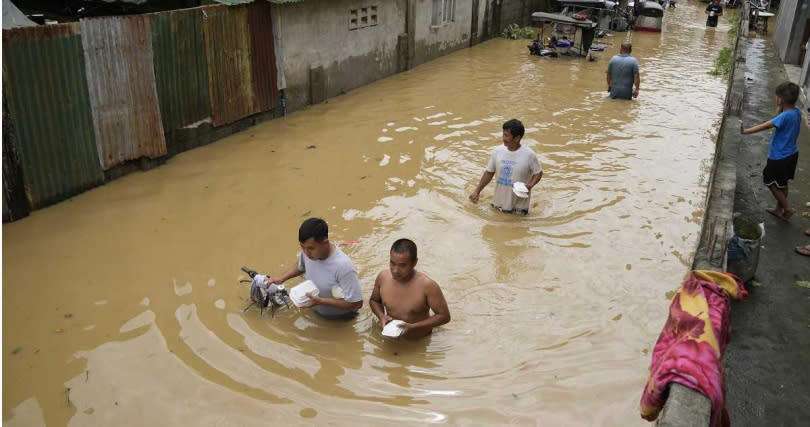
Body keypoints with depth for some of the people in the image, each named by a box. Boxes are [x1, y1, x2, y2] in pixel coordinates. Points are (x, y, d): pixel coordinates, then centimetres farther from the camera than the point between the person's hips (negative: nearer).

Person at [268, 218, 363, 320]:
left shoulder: (343, 266, -36)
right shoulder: (308, 250, -16)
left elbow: (356, 303, -29)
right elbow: (301, 266, 10)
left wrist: (320, 301, -32)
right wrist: (281, 278, -6)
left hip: (339, 319, -5)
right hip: (315, 311, 5)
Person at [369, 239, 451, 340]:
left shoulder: (427, 285, -22)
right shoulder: (383, 277, -8)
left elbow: (444, 316, -13)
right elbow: (374, 300, 12)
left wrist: (413, 327, -21)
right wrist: (381, 316, -9)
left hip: (419, 343, -2)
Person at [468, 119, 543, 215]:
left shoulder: (529, 155, -15)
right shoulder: (497, 151, -6)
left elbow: (538, 173, -2)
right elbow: (489, 173, 4)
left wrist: (530, 185, -21)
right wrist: (477, 191, 1)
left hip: (519, 204, -3)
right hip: (499, 202, 3)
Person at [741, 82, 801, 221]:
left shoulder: (785, 116, -28)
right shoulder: (797, 112, -2)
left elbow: (764, 126, -29)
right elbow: (777, 121, 9)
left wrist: (745, 131, -27)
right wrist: (781, 108, -3)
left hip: (780, 157, -9)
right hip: (791, 154, 9)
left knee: (771, 182, 9)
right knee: (782, 183, 21)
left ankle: (787, 208, 15)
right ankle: (779, 209, 36)